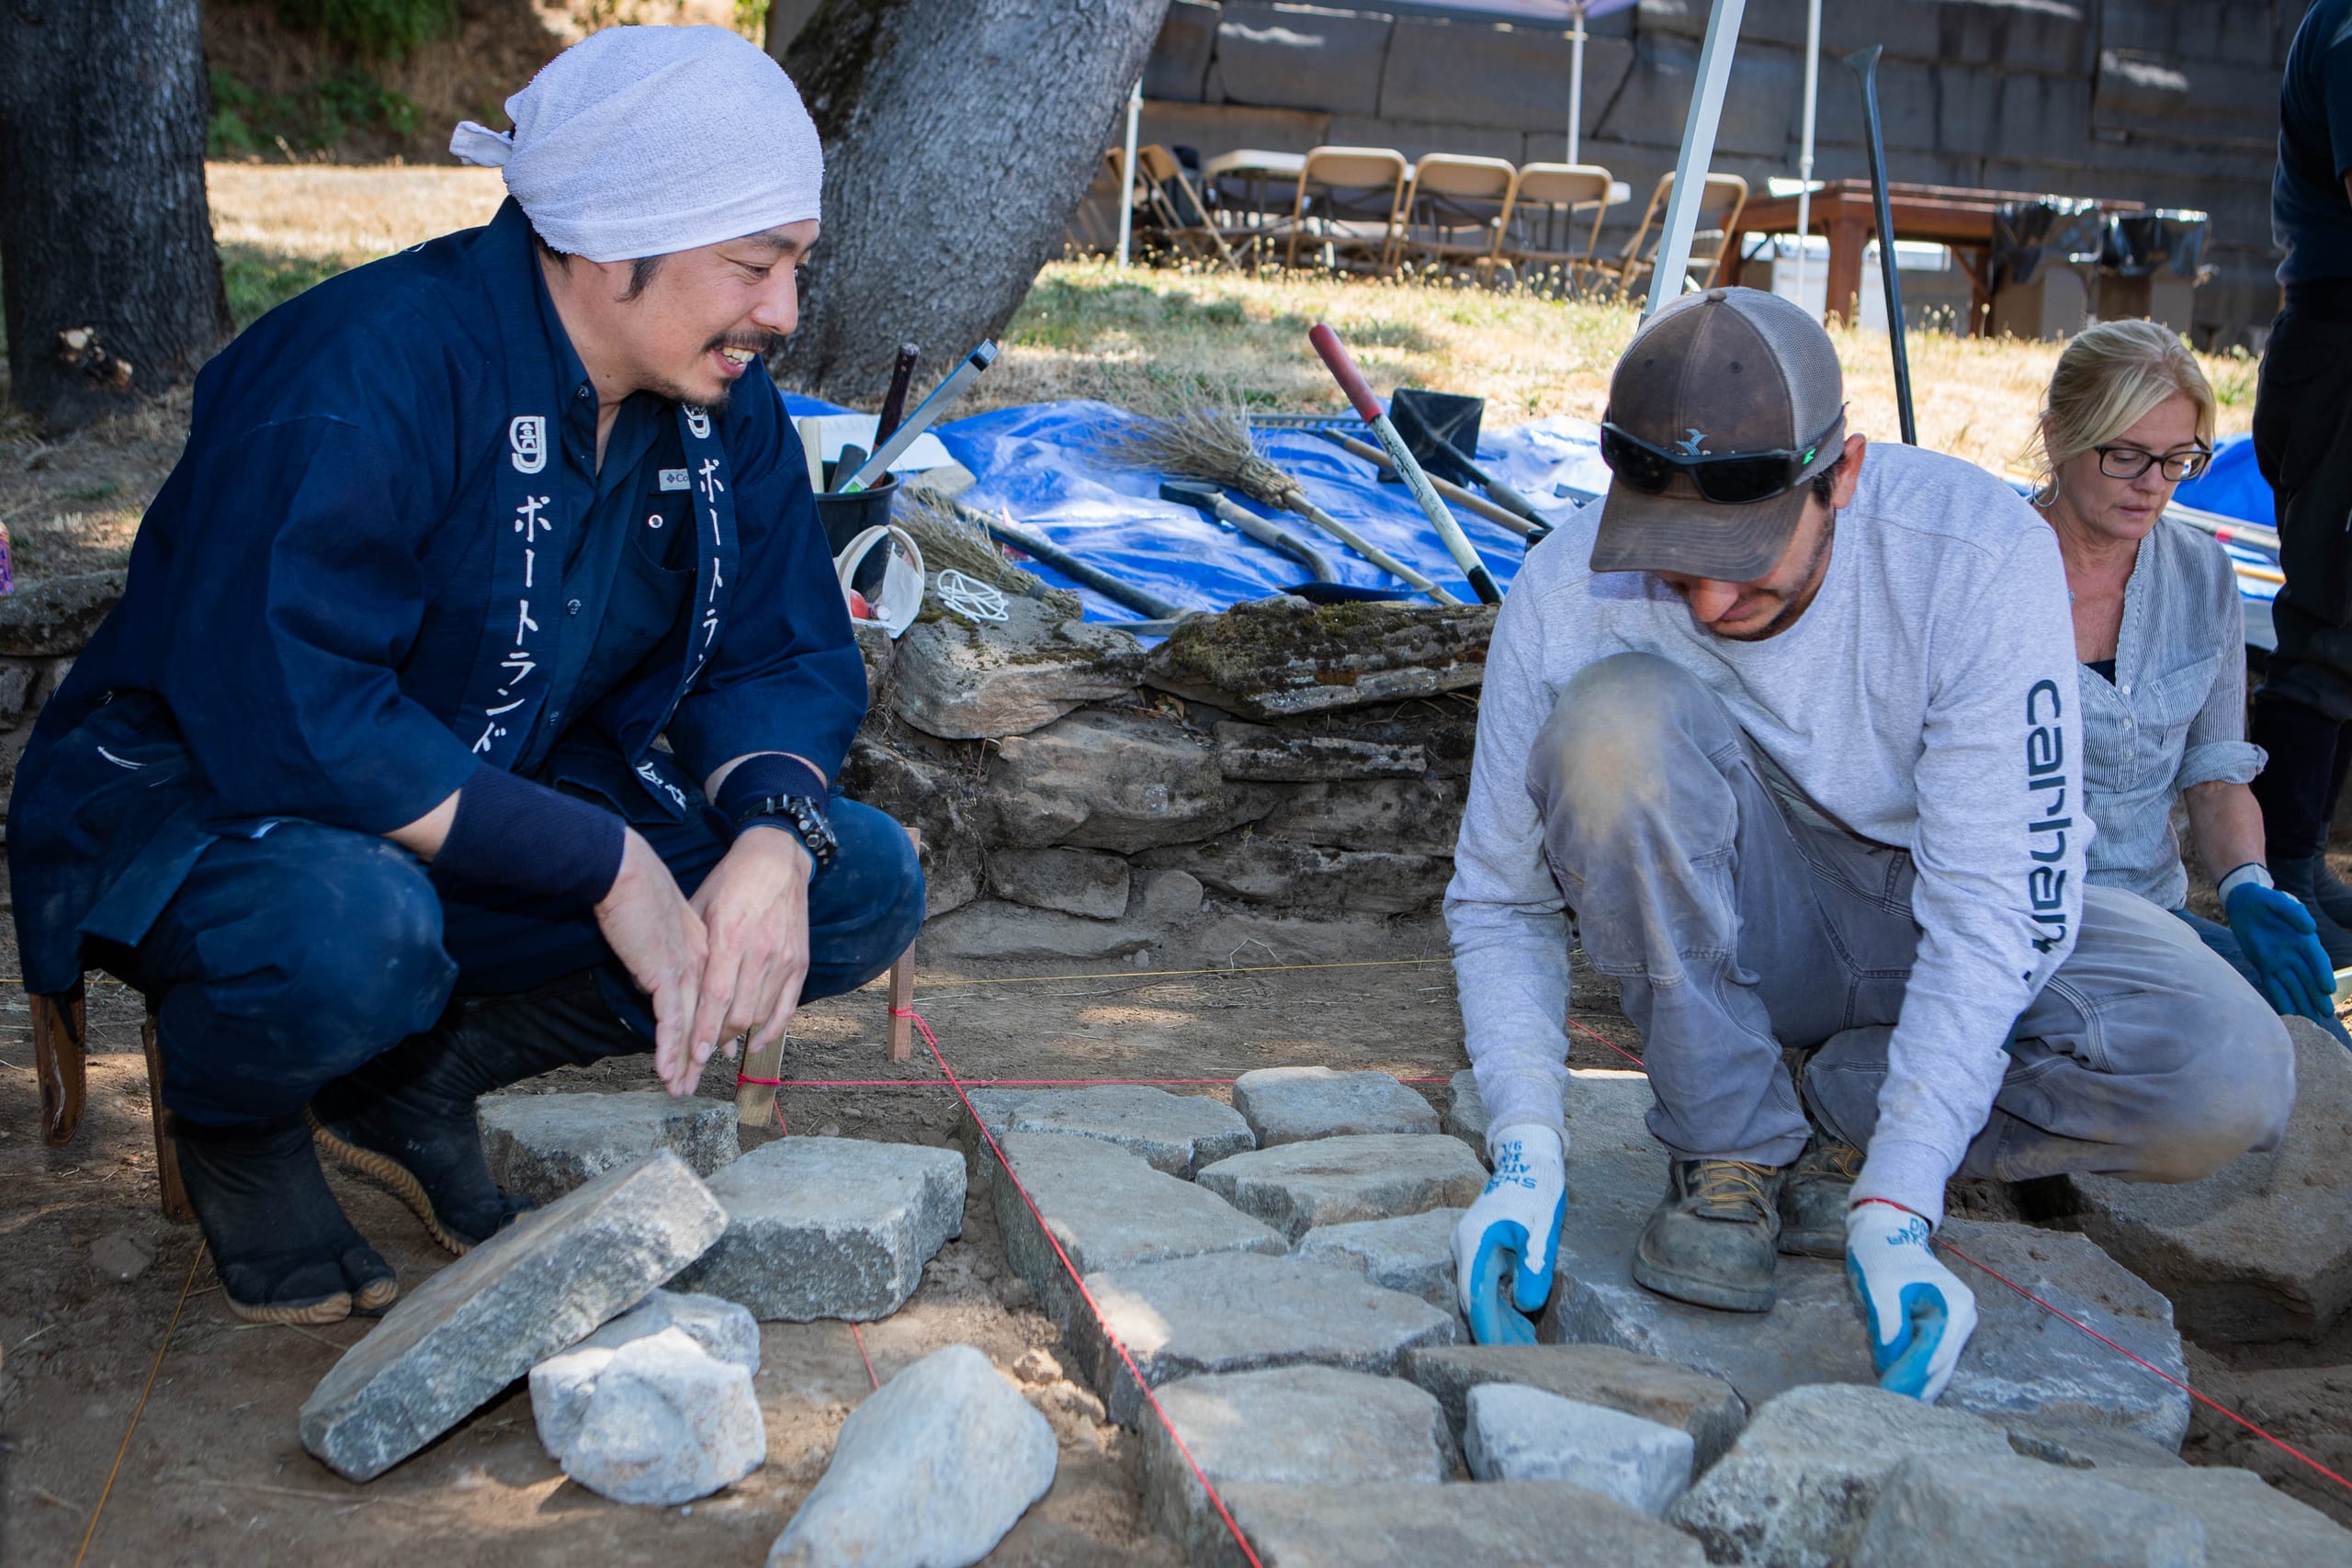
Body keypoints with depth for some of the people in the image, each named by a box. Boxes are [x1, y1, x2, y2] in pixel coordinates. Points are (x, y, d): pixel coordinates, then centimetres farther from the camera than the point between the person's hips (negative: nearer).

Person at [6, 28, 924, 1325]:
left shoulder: (721, 401, -3)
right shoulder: (362, 372, -27)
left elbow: (786, 655, 0)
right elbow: (279, 708, -35)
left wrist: (777, 830, -24)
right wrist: (604, 864, -34)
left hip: (502, 805, 7)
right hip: (202, 797, -7)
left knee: (864, 886, -10)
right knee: (355, 932, -42)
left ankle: (420, 1077, 2)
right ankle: (234, 1106, -2)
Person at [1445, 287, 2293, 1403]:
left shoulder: (1980, 553, -28)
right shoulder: (1568, 594, -23)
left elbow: (1994, 910, -27)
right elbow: (1498, 902, -13)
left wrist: (1892, 1212, -34)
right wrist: (1527, 1155, -27)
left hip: (1949, 918, 0)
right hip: (1734, 928, 0)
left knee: (2231, 1083, -28)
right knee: (1618, 716, -32)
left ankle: (1831, 1112, -5)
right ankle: (1729, 1149, -15)